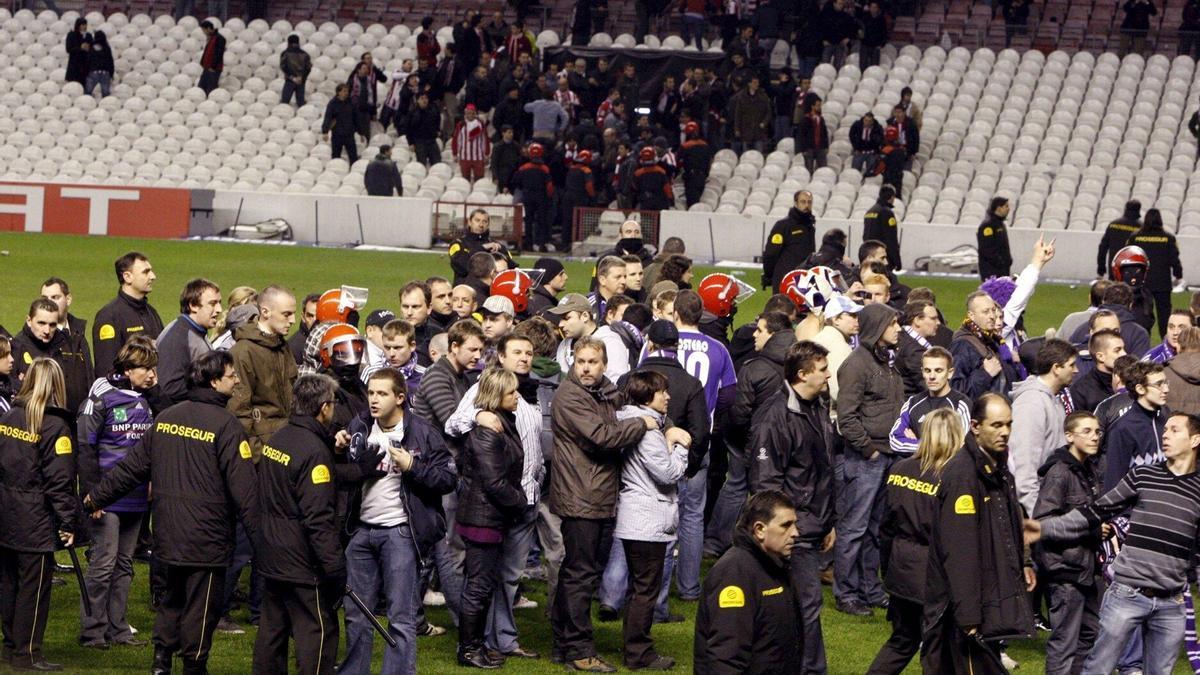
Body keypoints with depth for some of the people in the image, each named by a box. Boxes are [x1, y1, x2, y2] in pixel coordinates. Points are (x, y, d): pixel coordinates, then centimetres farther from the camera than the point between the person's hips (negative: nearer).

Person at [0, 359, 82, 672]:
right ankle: (27, 654, 4)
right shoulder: (54, 426, -14)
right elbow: (60, 480, -15)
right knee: (34, 585, 1)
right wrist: (68, 522, -10)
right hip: (36, 521, -7)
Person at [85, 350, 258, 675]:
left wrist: (97, 497, 21)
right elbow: (243, 487, -17)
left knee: (171, 599, 20)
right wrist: (260, 533, -14)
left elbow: (133, 466, 10)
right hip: (206, 537, -6)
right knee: (200, 607, 5)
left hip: (168, 534, 6)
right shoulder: (225, 424, -14)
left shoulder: (166, 417, 5)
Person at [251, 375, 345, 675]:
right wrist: (336, 568, -20)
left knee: (272, 628, 16)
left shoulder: (275, 440, 8)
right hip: (302, 561, -9)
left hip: (271, 557, 9)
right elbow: (319, 518, -23)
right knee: (318, 632, -3)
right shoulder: (314, 450, -19)